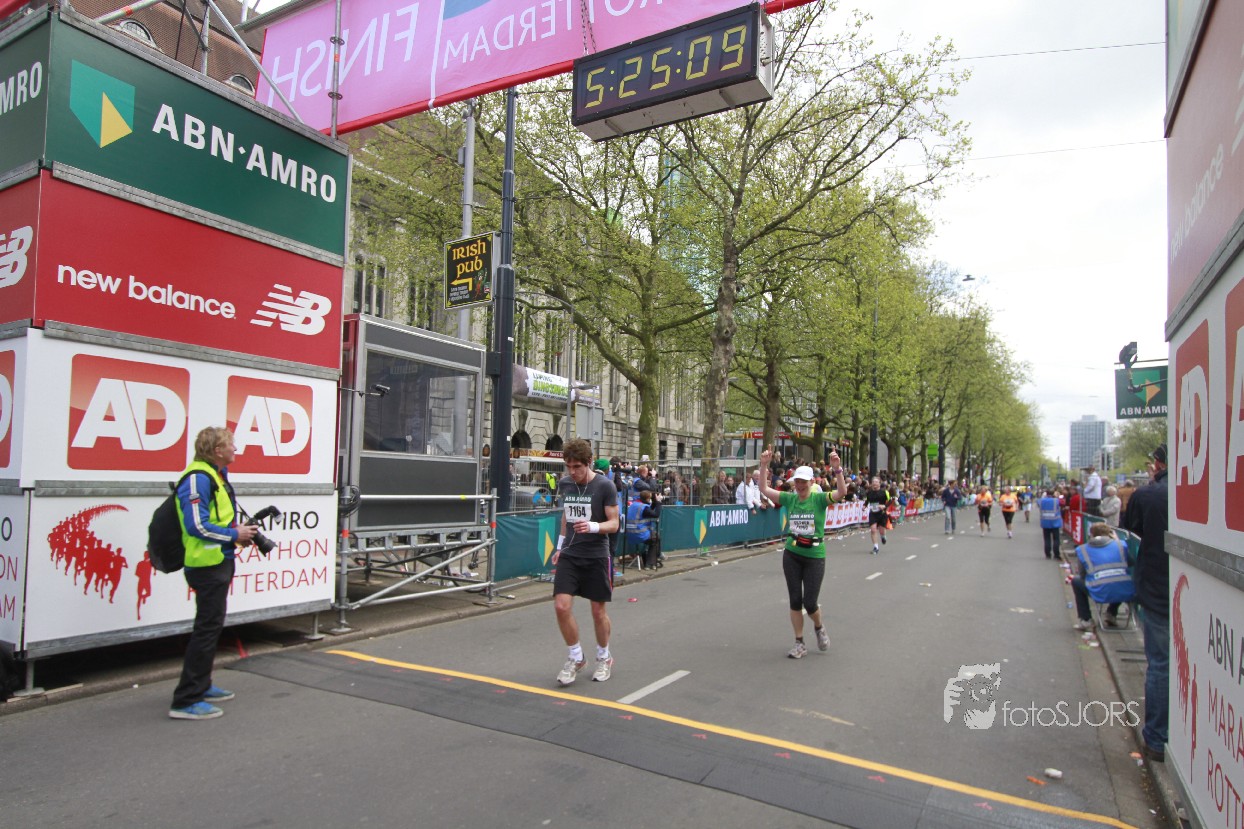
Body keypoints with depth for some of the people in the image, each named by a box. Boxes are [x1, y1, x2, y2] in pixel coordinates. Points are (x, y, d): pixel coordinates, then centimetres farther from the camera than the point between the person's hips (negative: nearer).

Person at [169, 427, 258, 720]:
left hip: (218, 563, 11)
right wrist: (235, 535, -18)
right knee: (207, 628, -7)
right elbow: (196, 525, -25)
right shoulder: (198, 478, -19)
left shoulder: (215, 475, 14)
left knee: (211, 626, 19)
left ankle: (201, 686, 33)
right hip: (208, 564, -11)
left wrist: (239, 532, 5)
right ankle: (186, 701, 0)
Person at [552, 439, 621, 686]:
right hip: (569, 555, 4)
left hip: (596, 556, -3)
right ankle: (576, 657, 14)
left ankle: (604, 658, 31)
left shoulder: (605, 486, -11)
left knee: (599, 611, 6)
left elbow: (614, 523, -10)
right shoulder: (564, 483, 4)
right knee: (561, 606, -8)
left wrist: (592, 526, -29)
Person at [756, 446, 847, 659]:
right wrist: (764, 465, -12)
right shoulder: (789, 498, 1)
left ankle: (819, 627, 32)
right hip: (791, 555, 3)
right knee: (795, 601, 6)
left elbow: (842, 493, -24)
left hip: (815, 556, -3)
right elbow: (764, 489, -1)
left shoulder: (819, 499, -8)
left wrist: (838, 470, -38)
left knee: (810, 603, -2)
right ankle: (799, 644, 19)